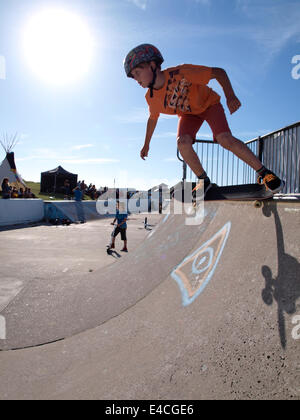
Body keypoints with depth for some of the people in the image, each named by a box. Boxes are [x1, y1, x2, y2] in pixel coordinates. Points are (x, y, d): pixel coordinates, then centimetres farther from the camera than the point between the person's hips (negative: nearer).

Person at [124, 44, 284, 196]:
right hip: (188, 114, 4)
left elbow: (219, 72, -26)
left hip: (209, 104, -3)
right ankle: (204, 181, -6)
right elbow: (152, 118, 4)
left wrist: (230, 95, -42)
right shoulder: (152, 98, -17)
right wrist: (146, 144, 12)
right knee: (182, 143, -26)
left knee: (225, 139, -27)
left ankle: (264, 173, -12)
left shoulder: (181, 73, -33)